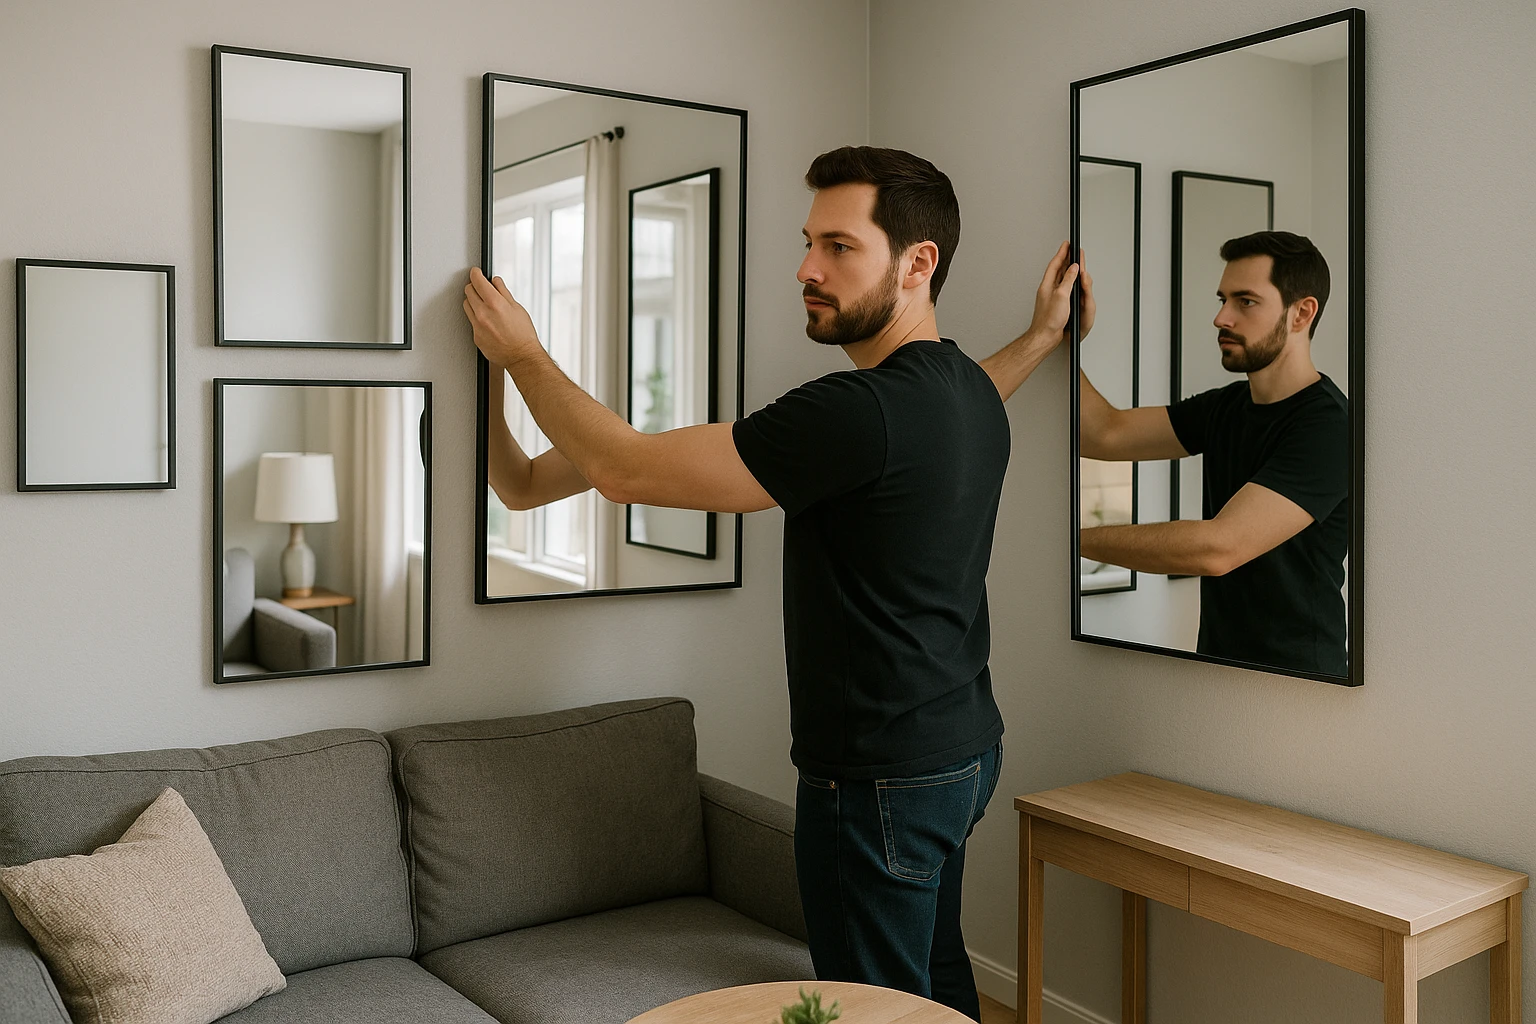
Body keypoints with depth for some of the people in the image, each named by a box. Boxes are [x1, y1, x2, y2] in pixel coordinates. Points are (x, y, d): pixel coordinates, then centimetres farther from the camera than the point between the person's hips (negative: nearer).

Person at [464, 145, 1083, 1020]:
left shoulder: (859, 412, -27)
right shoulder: (968, 389, 3)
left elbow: (626, 468, -22)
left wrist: (523, 356, -8)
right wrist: (1044, 336, 43)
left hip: (882, 780, -10)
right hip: (965, 747, 10)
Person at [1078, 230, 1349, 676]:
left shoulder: (1328, 425, -17)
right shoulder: (1227, 406, 9)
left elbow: (1219, 548, -26)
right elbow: (1104, 434, 1)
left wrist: (1067, 535, -23)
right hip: (1216, 658, 7)